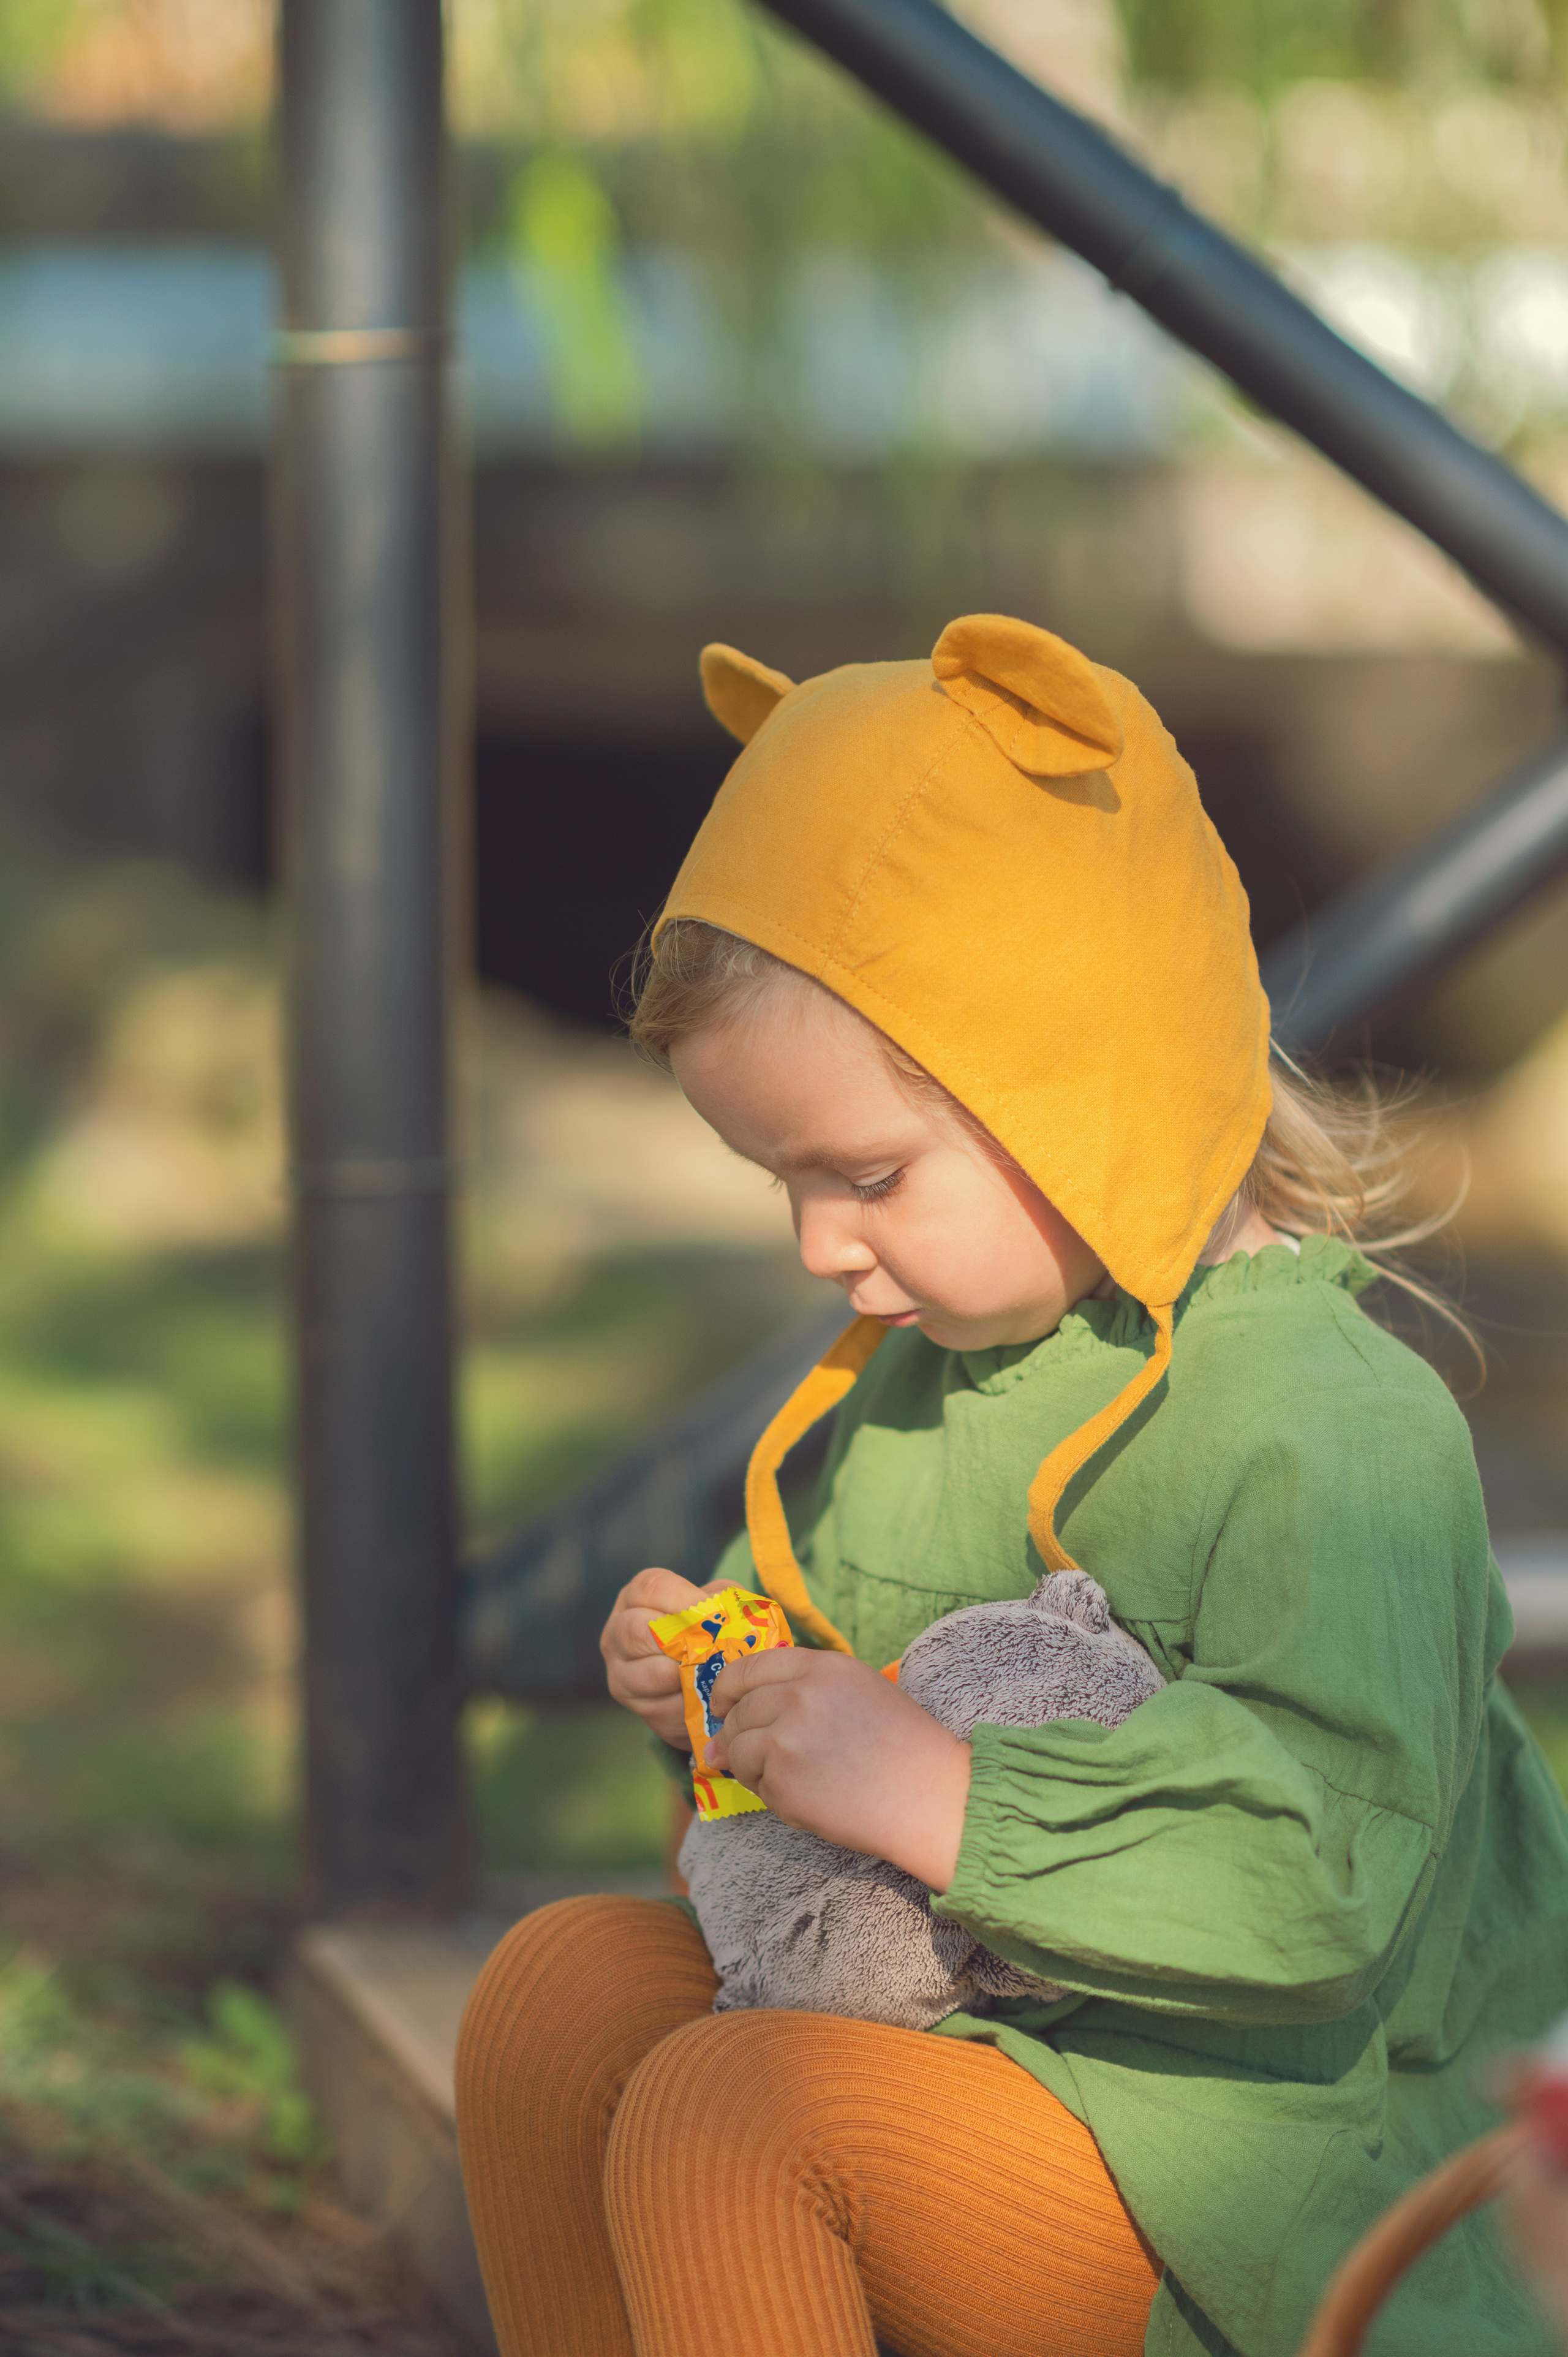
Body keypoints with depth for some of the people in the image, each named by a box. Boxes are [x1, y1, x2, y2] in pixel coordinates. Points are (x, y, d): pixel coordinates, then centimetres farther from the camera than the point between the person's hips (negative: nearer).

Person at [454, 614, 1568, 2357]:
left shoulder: (1328, 1430, -20)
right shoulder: (920, 1365, 9)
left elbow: (1326, 1896, -28)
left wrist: (937, 1804, -27)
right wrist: (718, 1681, 3)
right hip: (946, 2018, 9)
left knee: (723, 2117, -27)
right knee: (561, 1983, -6)